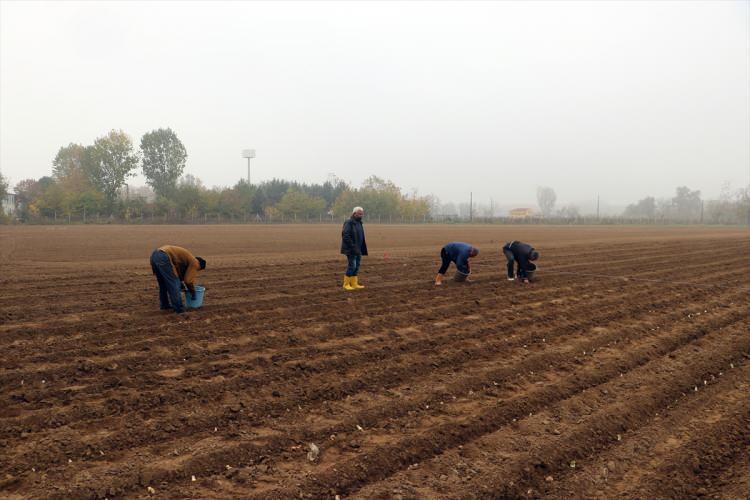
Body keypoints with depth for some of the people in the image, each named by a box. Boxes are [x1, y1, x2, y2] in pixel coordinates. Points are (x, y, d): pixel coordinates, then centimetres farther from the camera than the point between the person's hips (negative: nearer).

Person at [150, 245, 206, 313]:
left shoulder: (187, 258, 31)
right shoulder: (194, 263, 6)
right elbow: (188, 280, 6)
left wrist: (182, 287, 41)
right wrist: (193, 293, 20)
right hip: (163, 258, -9)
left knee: (163, 284, 23)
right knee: (174, 285, 1)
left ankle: (164, 305, 31)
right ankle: (179, 309, 5)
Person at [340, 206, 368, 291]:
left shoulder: (359, 223, 14)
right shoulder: (349, 222, -14)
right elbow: (345, 235, -21)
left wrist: (363, 248, 14)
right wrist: (352, 246, -23)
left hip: (358, 250, 9)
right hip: (351, 250, -9)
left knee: (356, 267, 10)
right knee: (352, 266, -7)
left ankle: (354, 284, 16)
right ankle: (346, 284, 3)